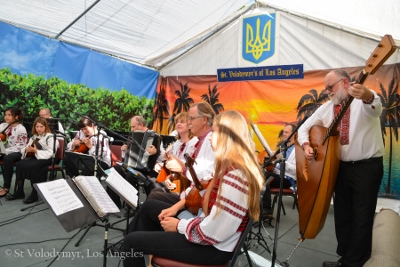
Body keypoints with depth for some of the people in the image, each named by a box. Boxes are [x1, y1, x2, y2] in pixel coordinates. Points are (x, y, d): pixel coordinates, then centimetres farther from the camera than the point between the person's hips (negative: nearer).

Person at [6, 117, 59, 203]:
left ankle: (35, 194, -23)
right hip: (35, 157, 7)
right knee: (20, 164, -16)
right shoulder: (34, 137, 15)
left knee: (32, 166, -33)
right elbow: (24, 149, 14)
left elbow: (50, 153, -17)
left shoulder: (50, 137, -8)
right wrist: (27, 149, -10)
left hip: (48, 159, -7)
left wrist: (36, 151, -23)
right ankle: (19, 191, -7)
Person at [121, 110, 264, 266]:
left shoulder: (234, 175, -30)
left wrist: (179, 225, -13)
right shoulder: (233, 167, 2)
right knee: (150, 206, 20)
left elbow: (211, 233, -29)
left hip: (214, 247, -9)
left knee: (132, 241, -6)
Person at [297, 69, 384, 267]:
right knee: (342, 213, 14)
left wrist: (367, 96, -59)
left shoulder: (365, 99, -11)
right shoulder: (326, 108, 7)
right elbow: (304, 127, 11)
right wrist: (306, 145, -10)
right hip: (341, 166, 6)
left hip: (367, 167, -6)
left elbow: (375, 109, -35)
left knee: (362, 217, 1)